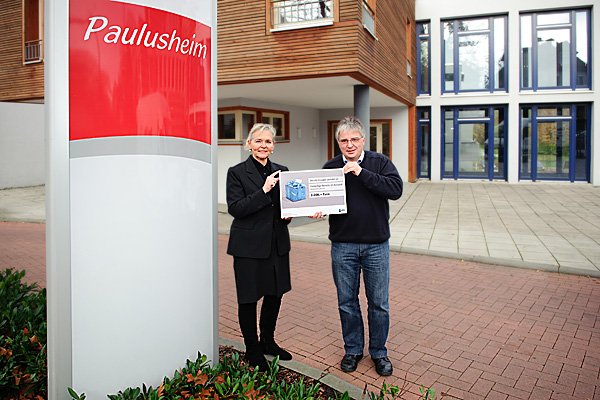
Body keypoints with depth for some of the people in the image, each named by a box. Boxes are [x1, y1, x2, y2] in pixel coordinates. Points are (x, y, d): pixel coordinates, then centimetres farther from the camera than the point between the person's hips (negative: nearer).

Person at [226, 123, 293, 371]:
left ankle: (268, 341, 36)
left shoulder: (280, 171, 9)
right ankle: (252, 350, 25)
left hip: (277, 243, 5)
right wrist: (264, 191, -22)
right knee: (249, 298, 5)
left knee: (275, 294, 15)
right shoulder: (237, 172, -6)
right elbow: (235, 209, -14)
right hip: (249, 245, -5)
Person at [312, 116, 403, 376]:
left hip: (376, 246, -1)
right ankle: (353, 350, 31)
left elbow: (395, 189, -16)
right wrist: (317, 211, -16)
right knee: (347, 302, 11)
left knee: (379, 303, 9)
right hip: (343, 246, 1)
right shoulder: (330, 167, 4)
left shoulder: (380, 163, 0)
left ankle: (379, 352, 28)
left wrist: (362, 173, -21)